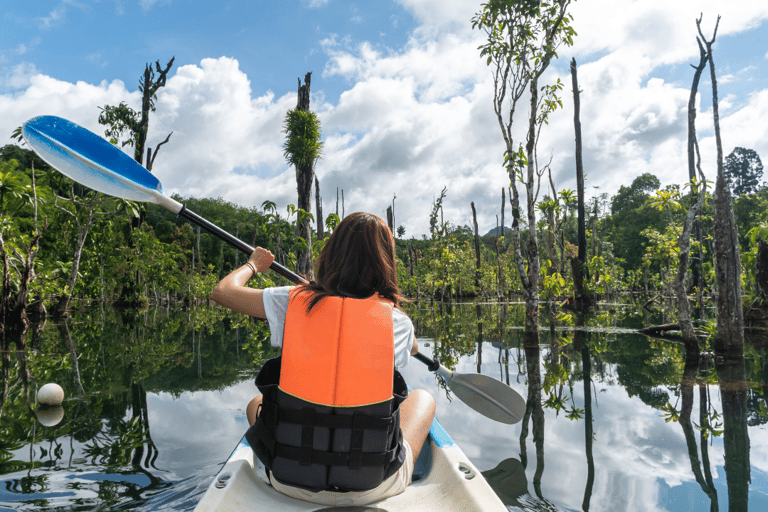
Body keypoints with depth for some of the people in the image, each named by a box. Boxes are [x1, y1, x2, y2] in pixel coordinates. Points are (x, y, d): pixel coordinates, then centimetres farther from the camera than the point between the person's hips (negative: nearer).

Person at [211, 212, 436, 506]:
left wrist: (252, 265, 27)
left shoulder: (292, 302, -8)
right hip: (375, 487, -1)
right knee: (423, 398, 25)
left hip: (291, 483, 2)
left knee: (257, 404, 31)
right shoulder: (396, 320, -7)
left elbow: (222, 291, 7)